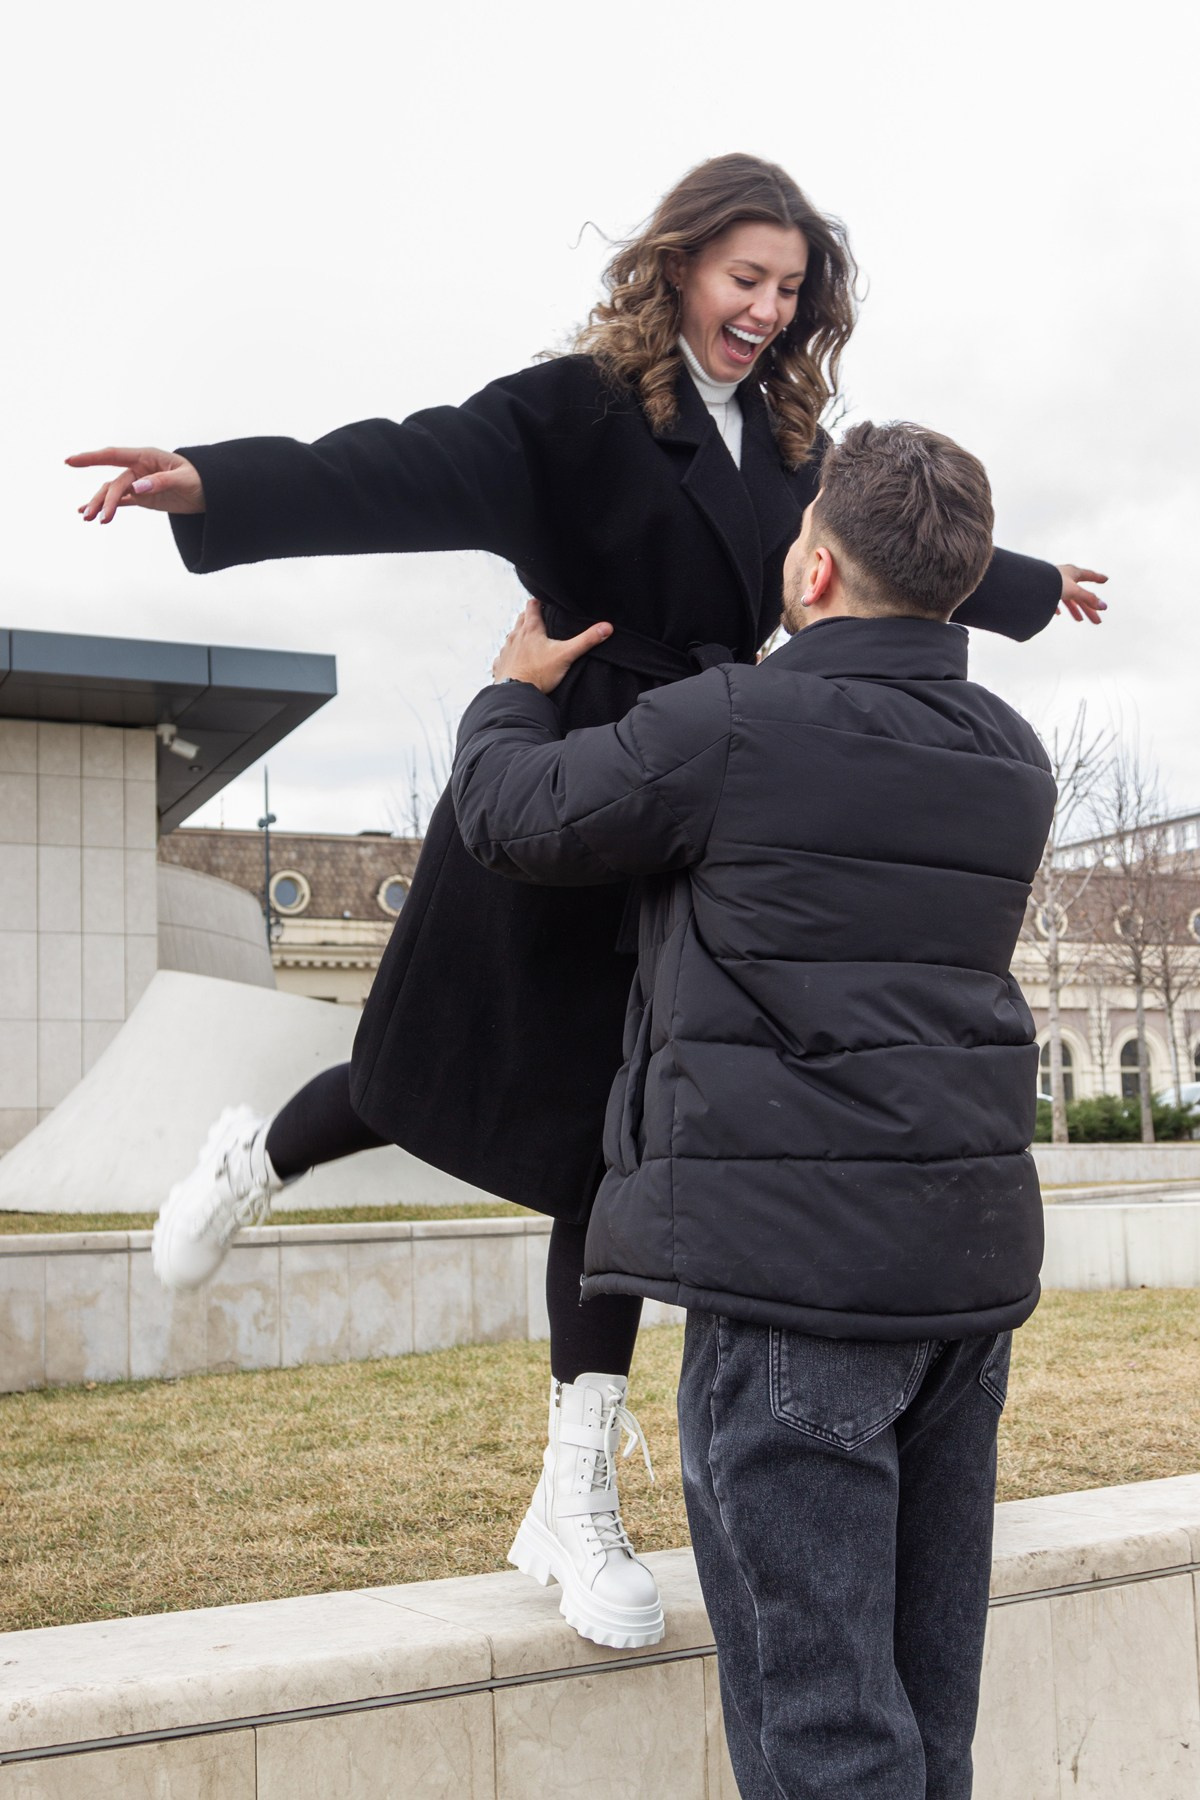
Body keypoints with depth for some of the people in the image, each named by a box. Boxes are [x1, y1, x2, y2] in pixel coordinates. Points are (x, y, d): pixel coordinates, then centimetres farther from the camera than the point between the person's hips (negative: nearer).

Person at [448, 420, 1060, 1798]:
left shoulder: (733, 729, -12)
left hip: (796, 1270, -7)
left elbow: (511, 816, 1)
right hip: (974, 1264, 8)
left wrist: (517, 689, 22)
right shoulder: (1012, 761, 10)